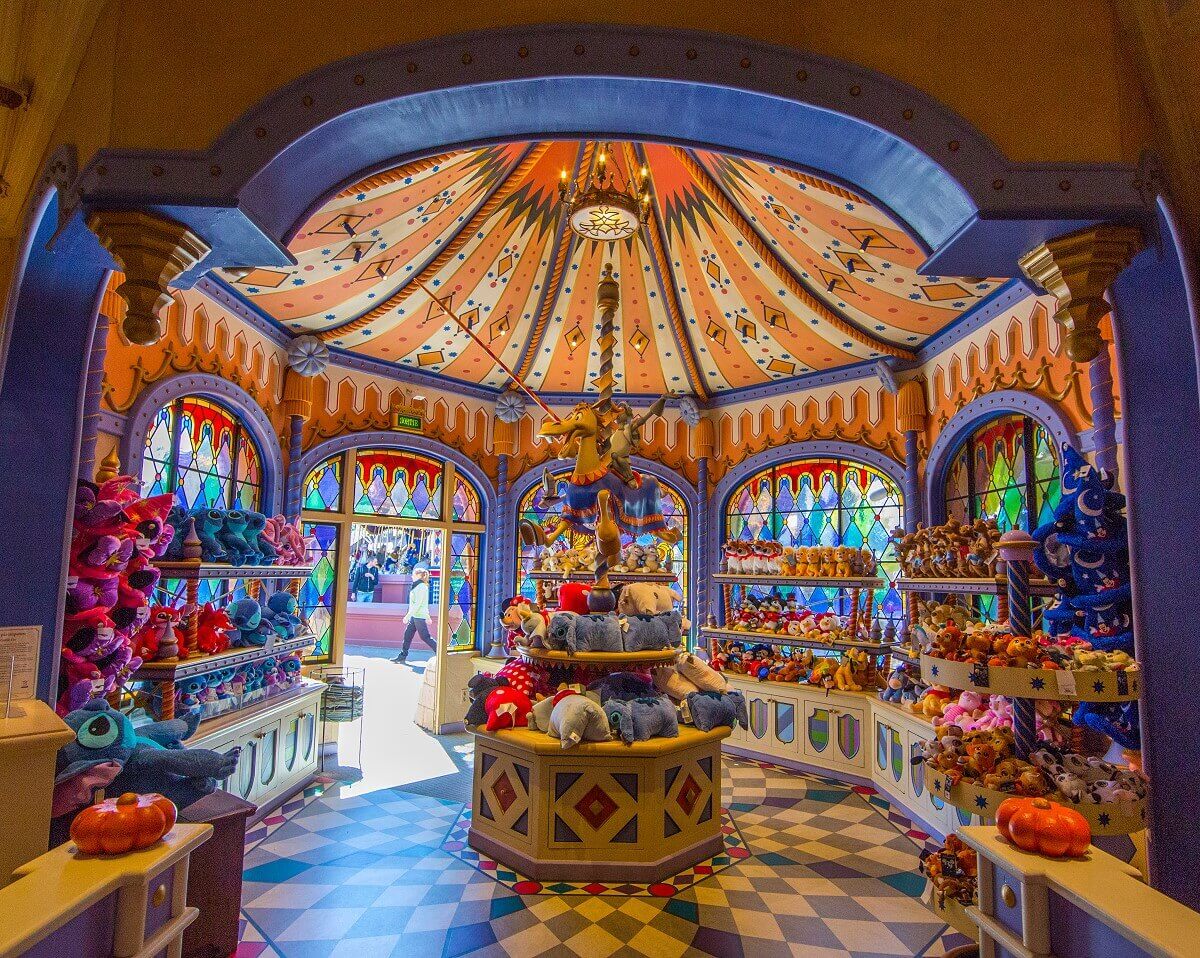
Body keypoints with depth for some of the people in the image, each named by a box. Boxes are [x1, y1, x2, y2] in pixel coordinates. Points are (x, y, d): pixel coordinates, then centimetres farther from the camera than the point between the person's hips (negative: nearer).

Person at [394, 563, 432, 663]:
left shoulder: (421, 587, -17)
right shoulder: (418, 586, 14)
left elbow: (418, 604, -22)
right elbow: (424, 603, 20)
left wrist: (408, 615, -21)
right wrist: (427, 616, 24)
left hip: (419, 616, -10)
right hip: (415, 616, 10)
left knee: (425, 636, -4)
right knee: (407, 634, 10)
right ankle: (403, 656, 16)